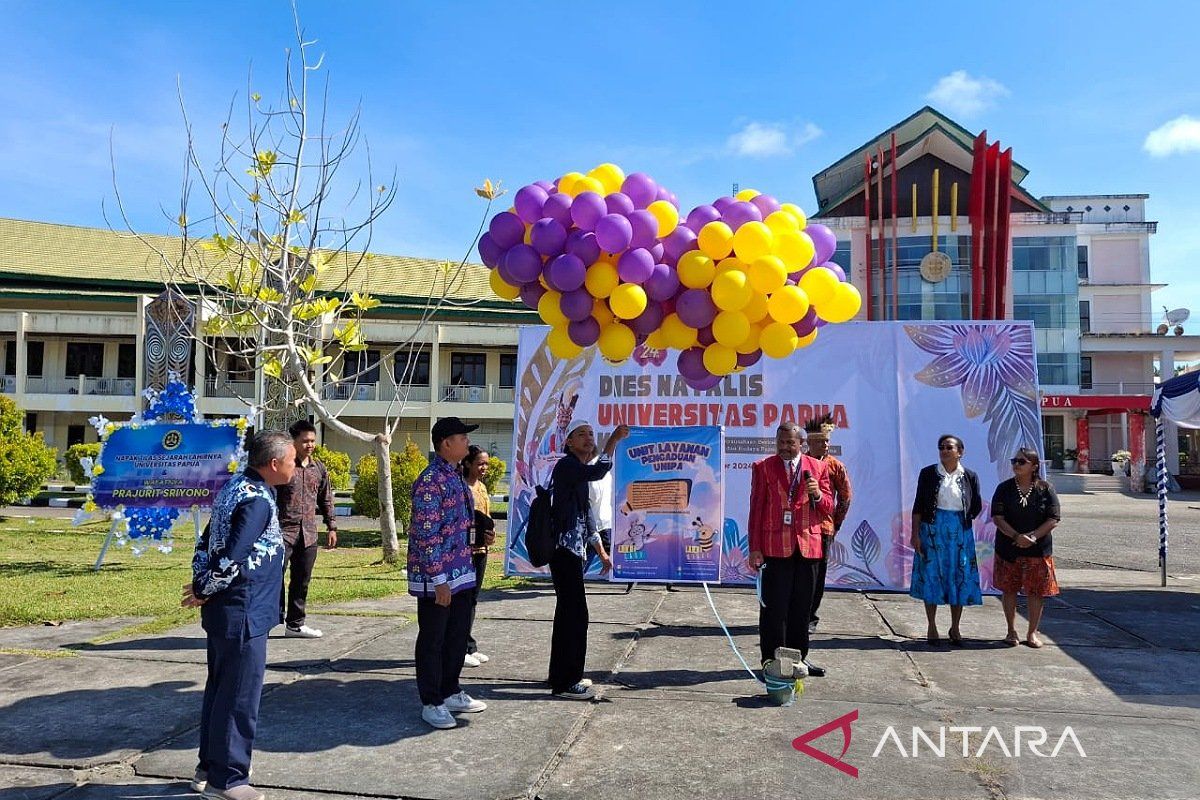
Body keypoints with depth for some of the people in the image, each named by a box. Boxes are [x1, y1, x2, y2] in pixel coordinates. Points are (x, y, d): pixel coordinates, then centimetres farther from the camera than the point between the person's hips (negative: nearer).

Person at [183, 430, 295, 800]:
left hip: (224, 611, 10)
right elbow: (231, 559, -26)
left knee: (219, 691, 19)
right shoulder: (257, 500, -21)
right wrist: (203, 592, -12)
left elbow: (206, 541, 13)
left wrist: (201, 584, 5)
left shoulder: (235, 488, 10)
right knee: (239, 699, 2)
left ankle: (209, 768, 30)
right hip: (242, 614, -10)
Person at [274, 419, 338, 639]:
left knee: (302, 580, 12)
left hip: (308, 533, 5)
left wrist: (331, 527, 16)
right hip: (284, 530, -5)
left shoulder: (319, 468, 10)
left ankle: (295, 624, 22)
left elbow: (326, 499, 18)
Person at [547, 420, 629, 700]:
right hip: (564, 549, -10)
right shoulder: (566, 465, -10)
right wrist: (614, 440, -23)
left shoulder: (580, 471, 19)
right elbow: (598, 472, -30)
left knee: (570, 613, 15)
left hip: (573, 551, 10)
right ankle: (564, 682, -2)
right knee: (574, 614, -8)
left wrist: (601, 551, 24)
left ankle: (566, 675, 26)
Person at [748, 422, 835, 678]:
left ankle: (798, 657, 24)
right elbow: (756, 509, 1)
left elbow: (828, 509, 10)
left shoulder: (818, 467, 9)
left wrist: (817, 494, -12)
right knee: (774, 608, 0)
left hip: (809, 546, 3)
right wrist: (755, 548, -5)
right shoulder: (763, 468, 3)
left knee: (802, 608, 11)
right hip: (775, 547, -3)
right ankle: (771, 661, 8)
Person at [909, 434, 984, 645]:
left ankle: (955, 628, 19)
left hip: (960, 533, 1)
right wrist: (916, 534, -7)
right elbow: (918, 506, -2)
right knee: (931, 576, 3)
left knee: (959, 578, 4)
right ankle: (932, 627, 15)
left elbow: (976, 507, 10)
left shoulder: (970, 477, 2)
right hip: (932, 531, -1)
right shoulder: (928, 474, 0)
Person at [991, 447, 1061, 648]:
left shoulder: (1045, 489, 0)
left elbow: (1053, 519, -4)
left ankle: (1032, 632, 17)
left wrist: (1033, 536, -17)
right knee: (1009, 590, 6)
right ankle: (1011, 631, 19)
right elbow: (997, 517, -6)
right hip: (1008, 549, 1)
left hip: (1038, 550, -1)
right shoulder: (1004, 489, 1)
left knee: (1036, 592, 3)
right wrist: (1016, 536, -20)